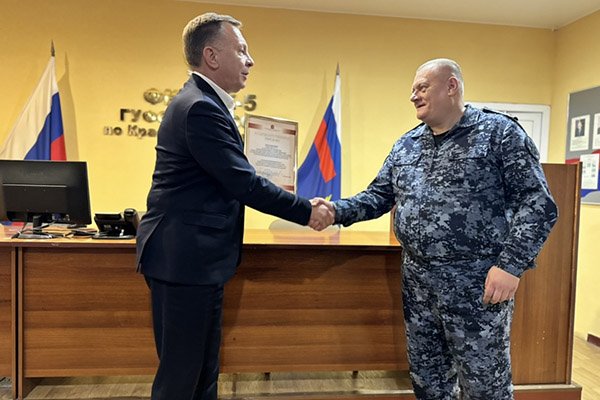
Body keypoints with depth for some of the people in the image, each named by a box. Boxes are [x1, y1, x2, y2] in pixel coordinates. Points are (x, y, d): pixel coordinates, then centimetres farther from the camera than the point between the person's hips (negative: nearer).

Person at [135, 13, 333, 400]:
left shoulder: (203, 102, 14)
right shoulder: (202, 108, -19)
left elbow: (232, 180, 15)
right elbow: (245, 183, -21)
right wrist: (307, 211, -11)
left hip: (195, 259, 10)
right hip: (185, 261, -10)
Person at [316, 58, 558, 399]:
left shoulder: (499, 132, -6)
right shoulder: (406, 145, 11)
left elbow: (538, 203, -10)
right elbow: (378, 197, 11)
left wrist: (511, 264, -20)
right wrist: (338, 211, -7)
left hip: (477, 283, -5)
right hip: (417, 282, 6)